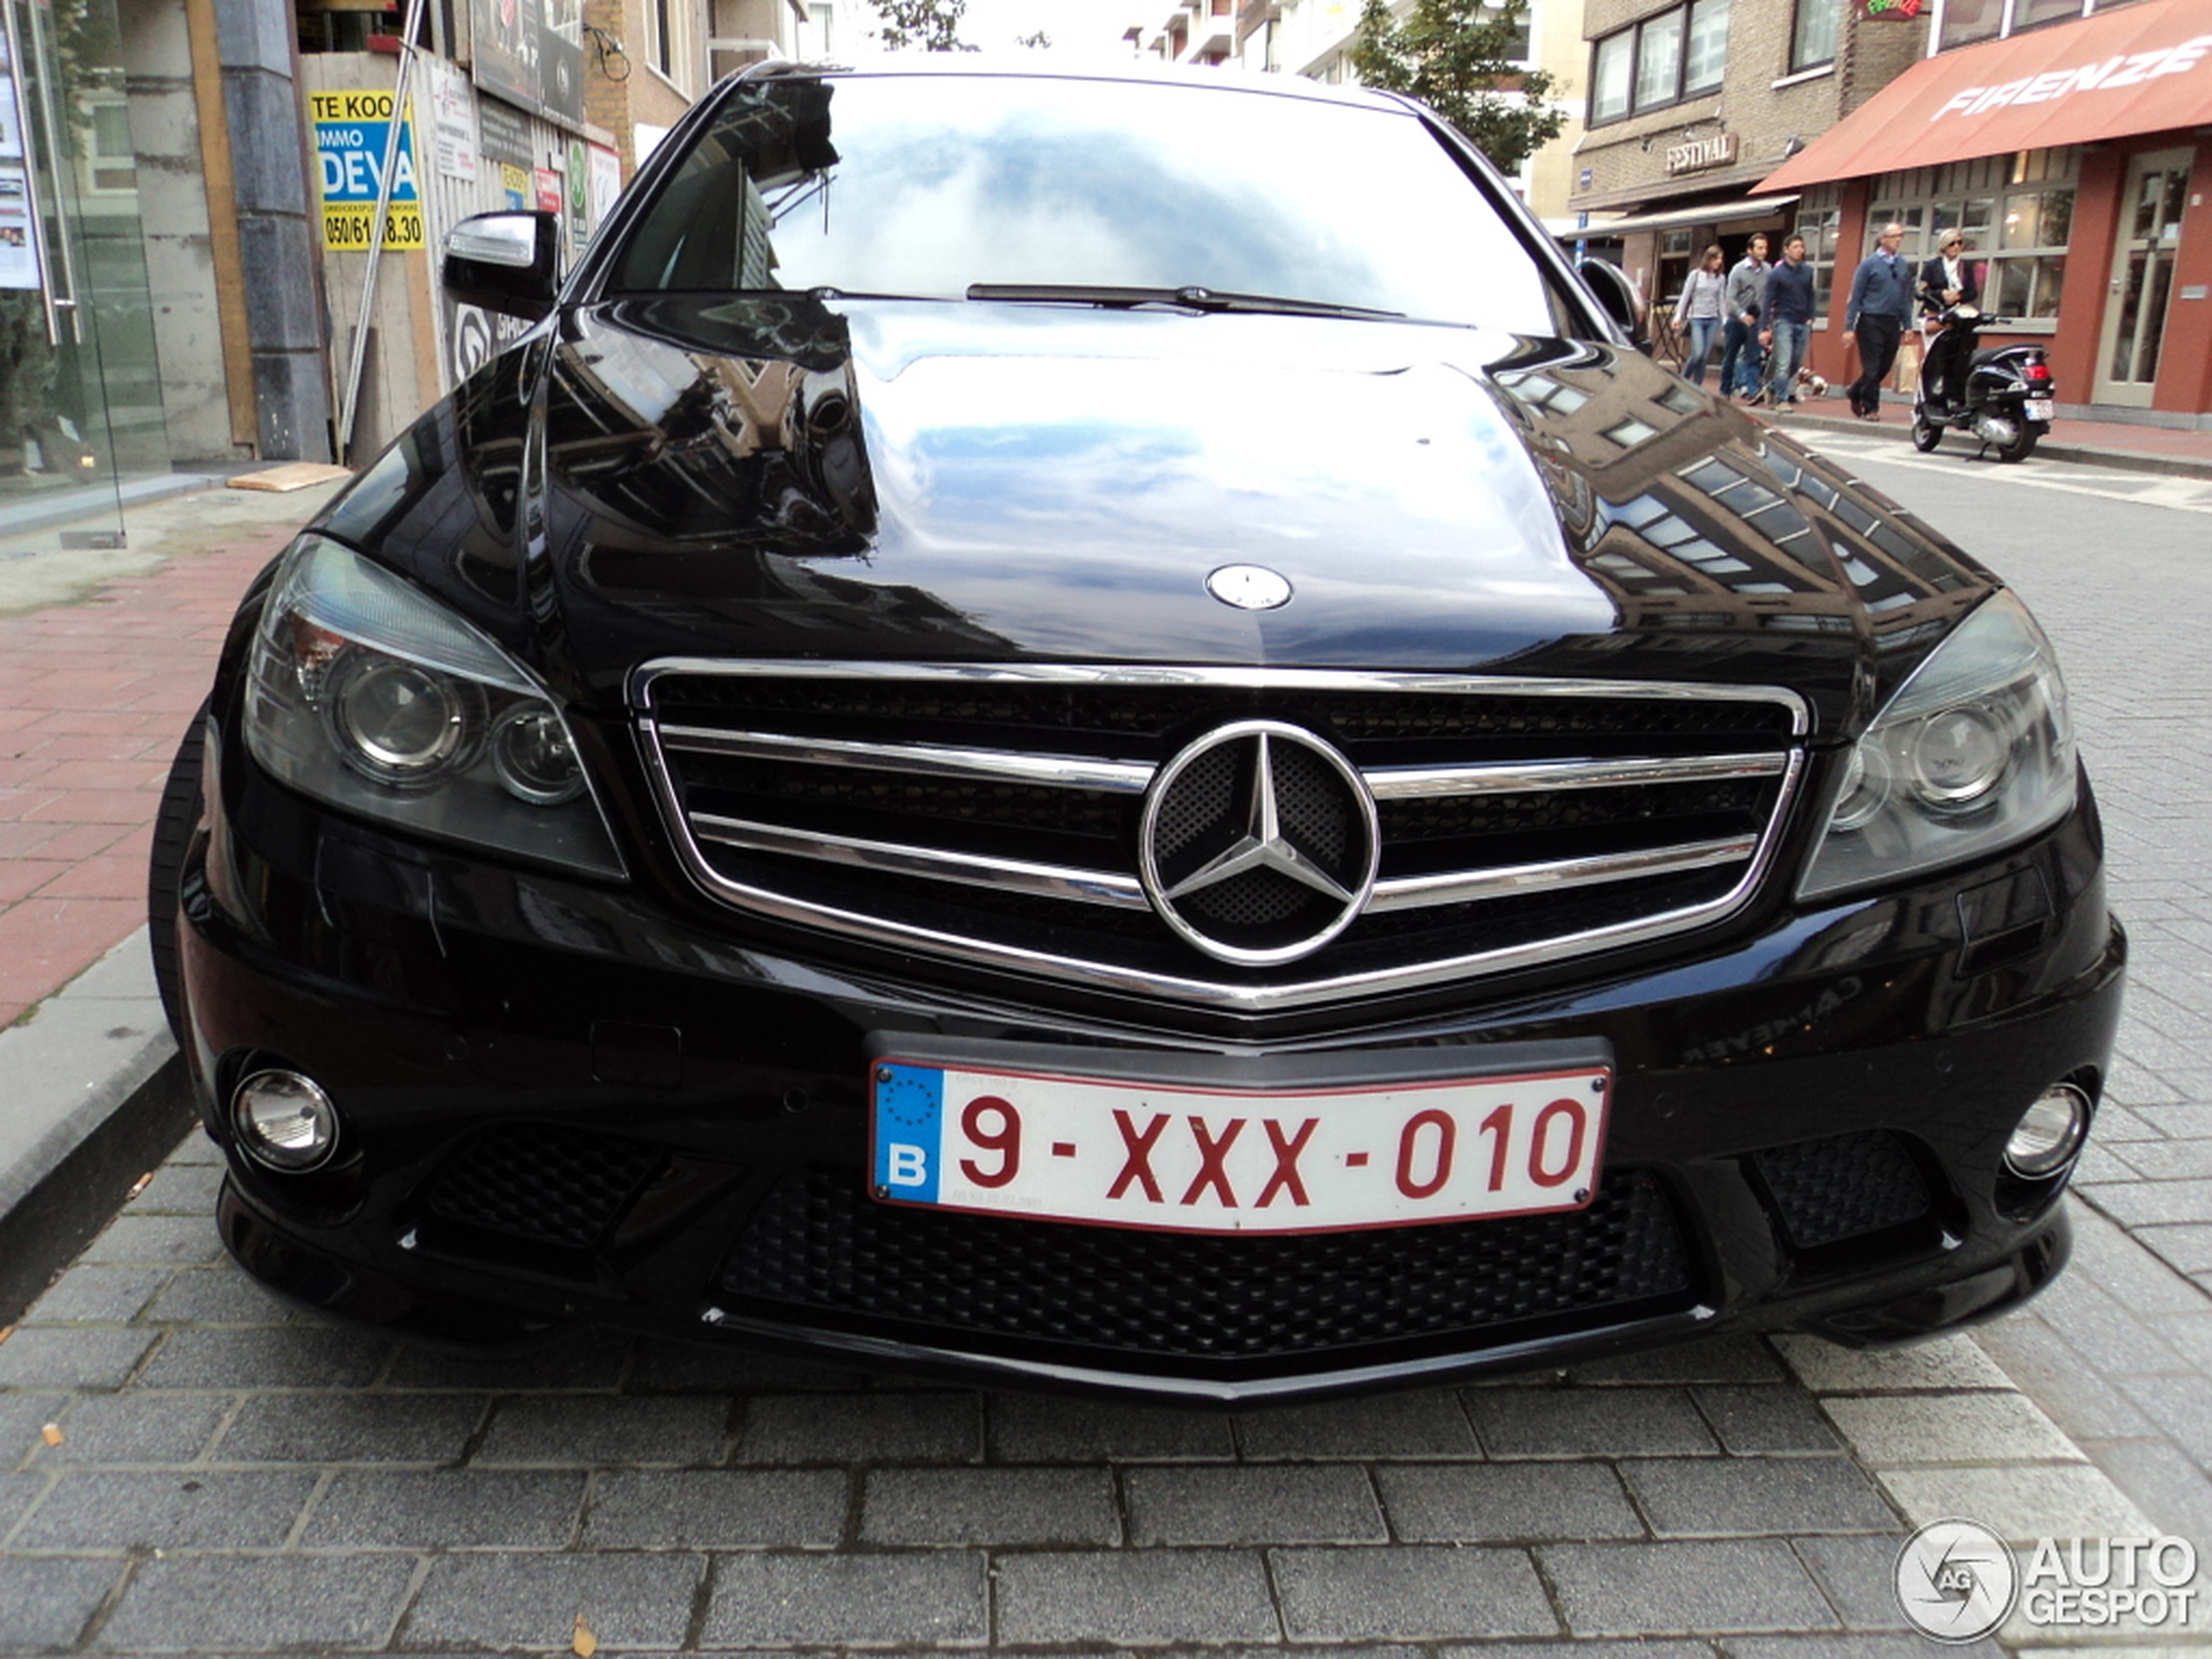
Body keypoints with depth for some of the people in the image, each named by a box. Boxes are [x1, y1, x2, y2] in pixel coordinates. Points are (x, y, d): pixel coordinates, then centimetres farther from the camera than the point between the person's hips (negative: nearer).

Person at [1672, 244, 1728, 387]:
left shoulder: (1721, 278, 7)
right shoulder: (1696, 275, 0)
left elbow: (1722, 300, 8)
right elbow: (1685, 296, 2)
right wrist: (1678, 316, -4)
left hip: (1713, 320, 3)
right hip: (1696, 318, -3)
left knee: (1705, 356, 0)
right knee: (1698, 353, -15)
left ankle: (1696, 386, 8)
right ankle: (1683, 379, 7)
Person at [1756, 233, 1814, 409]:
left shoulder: (1807, 272, 10)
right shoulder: (1776, 274, -2)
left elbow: (1810, 297, 18)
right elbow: (1768, 302, -4)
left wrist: (1810, 318, 7)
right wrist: (1765, 328, -11)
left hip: (1802, 324, 5)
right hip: (1783, 322, -5)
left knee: (1795, 364, 7)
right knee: (1784, 364, -10)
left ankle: (1772, 389, 25)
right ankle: (1781, 400, -3)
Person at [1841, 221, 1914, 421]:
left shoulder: (1903, 266, 10)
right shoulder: (1869, 264, -2)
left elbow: (1907, 298, 14)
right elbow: (1855, 297, -3)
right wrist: (1849, 328, -8)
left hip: (1893, 323, 5)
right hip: (1871, 322, -5)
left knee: (1884, 367, 8)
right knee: (1871, 368, -3)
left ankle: (1856, 394, 28)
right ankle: (1870, 409, 8)